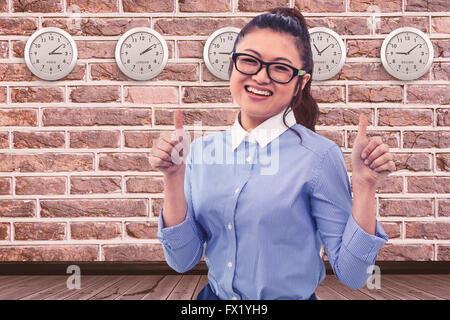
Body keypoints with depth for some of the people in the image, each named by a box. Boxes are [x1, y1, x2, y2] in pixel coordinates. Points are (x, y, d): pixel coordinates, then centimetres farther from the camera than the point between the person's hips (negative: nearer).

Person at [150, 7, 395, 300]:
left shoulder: (320, 156, -16)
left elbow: (351, 275, -15)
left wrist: (364, 186, -25)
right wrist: (174, 178, -18)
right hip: (215, 295, 3)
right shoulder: (202, 151, -6)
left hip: (292, 295, -3)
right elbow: (183, 260, -7)